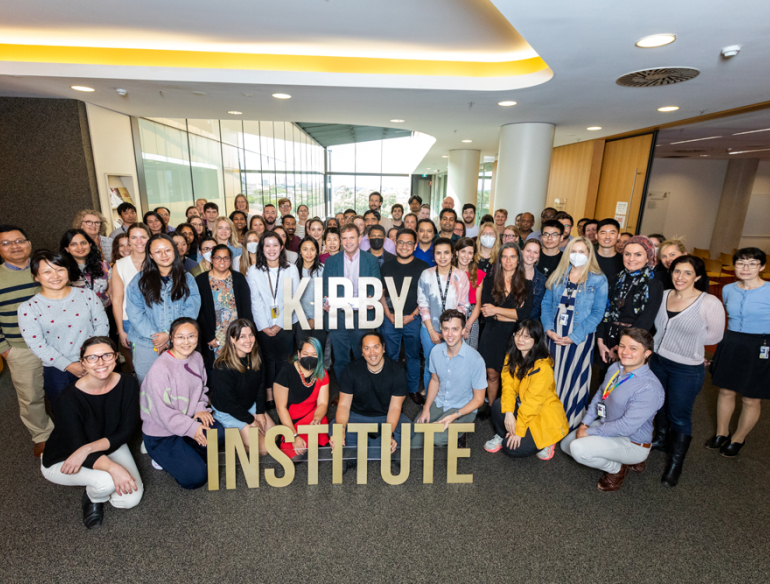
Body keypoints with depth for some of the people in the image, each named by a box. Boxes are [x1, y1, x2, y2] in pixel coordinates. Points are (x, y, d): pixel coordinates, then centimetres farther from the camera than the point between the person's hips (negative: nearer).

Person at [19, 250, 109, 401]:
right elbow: (37, 345, -9)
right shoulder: (28, 308, -4)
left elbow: (102, 324, -1)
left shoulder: (87, 295, 1)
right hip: (57, 372, -1)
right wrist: (68, 365, -15)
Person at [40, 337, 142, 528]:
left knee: (131, 499, -13)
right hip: (63, 460, -3)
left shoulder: (128, 384, -19)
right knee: (107, 480, -32)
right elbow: (77, 447, -29)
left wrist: (88, 448, -31)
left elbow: (126, 431, -15)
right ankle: (93, 497, 5)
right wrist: (113, 468, -45)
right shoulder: (69, 399, -29)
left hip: (108, 447, 4)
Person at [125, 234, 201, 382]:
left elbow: (190, 311, -4)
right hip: (145, 345, 0)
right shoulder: (140, 280, 6)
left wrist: (170, 335, -14)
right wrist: (154, 336, -13)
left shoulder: (187, 279, 6)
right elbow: (134, 313, -2)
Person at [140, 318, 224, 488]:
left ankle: (183, 455, 4)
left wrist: (200, 408, -7)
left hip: (189, 419, 6)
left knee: (218, 434, -24)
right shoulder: (160, 369, -23)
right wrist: (192, 428, -24)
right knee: (195, 477, -15)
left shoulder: (197, 357, -2)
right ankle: (163, 457, 12)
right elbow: (162, 411, -21)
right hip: (160, 433, -6)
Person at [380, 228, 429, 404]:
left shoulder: (422, 267, 0)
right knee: (391, 356, 9)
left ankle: (413, 390, 24)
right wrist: (388, 314, -4)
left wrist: (413, 315, -9)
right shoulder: (386, 266, 7)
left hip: (413, 319, -1)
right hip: (390, 319, 2)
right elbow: (380, 293, 8)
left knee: (413, 356, 10)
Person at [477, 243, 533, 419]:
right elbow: (486, 311, -6)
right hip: (492, 334, 0)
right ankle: (490, 405, 23)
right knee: (492, 373, 3)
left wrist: (496, 310, -13)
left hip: (515, 336, 0)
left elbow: (525, 314, -9)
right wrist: (514, 315, -10)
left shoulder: (526, 284, 2)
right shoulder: (490, 279, 2)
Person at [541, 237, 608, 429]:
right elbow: (546, 303, 7)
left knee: (573, 378, 4)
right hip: (555, 336, 4)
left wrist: (574, 336, -15)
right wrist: (549, 329, -7)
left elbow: (597, 313, -9)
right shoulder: (558, 276, 9)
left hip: (579, 338, -3)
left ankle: (571, 423, 21)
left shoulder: (598, 280, -4)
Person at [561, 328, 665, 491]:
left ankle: (617, 469, 4)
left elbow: (626, 427, -30)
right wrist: (584, 423, -1)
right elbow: (600, 395, 8)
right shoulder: (615, 368, -5)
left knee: (578, 449, -28)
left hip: (631, 442, -8)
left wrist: (589, 432, -22)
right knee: (566, 444, 11)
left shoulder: (650, 389, -30)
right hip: (606, 425, 8)